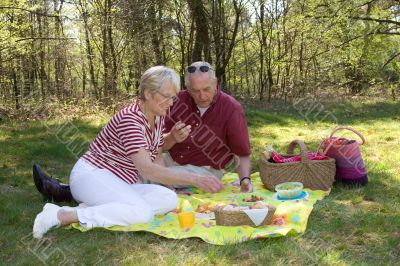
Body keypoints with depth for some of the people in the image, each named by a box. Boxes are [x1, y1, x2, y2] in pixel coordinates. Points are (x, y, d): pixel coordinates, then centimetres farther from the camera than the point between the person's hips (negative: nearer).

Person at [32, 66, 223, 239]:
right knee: (143, 211, -32)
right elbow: (146, 169, -33)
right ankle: (61, 215, -25)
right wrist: (194, 179, -37)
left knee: (170, 199, -15)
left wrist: (170, 181, -2)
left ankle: (92, 208, -14)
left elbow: (157, 156, 17)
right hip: (92, 174, -8)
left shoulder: (159, 118, 4)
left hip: (121, 183, 9)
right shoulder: (130, 119, -23)